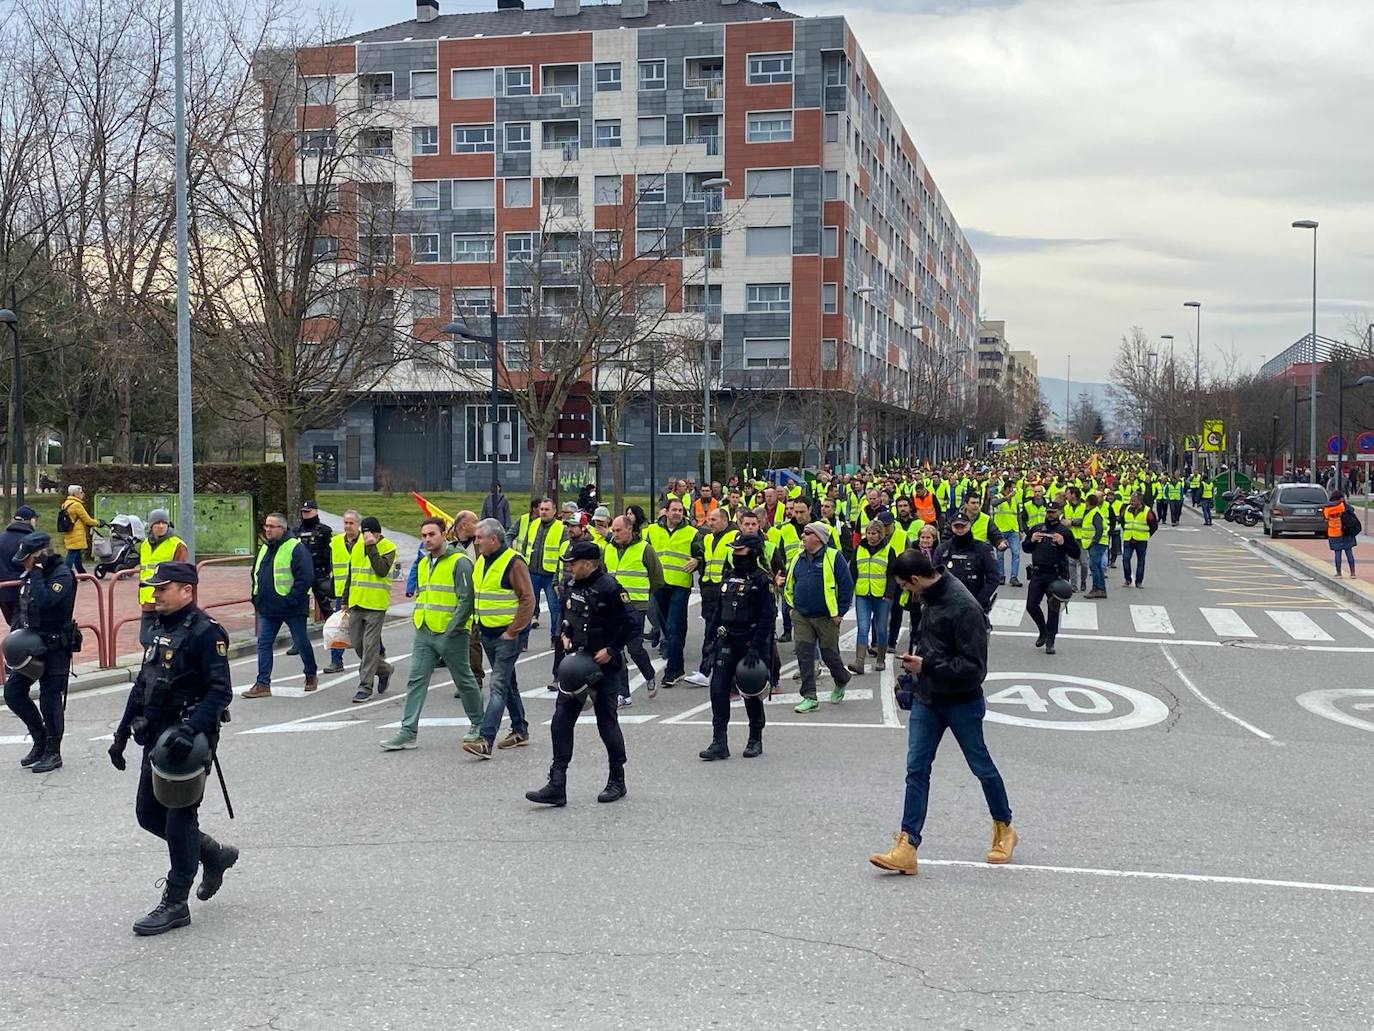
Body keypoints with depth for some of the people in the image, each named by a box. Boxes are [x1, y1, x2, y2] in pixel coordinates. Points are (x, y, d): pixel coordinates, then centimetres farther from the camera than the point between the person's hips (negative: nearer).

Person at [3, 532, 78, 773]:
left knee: (50, 699, -1)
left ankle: (53, 753, 13)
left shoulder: (62, 575, -16)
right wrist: (15, 633, 9)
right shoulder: (32, 574, 9)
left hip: (55, 647, -8)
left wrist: (36, 572, -23)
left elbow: (44, 600, -34)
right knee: (12, 691, 8)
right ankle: (39, 738, 24)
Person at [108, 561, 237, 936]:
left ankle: (175, 904, 9)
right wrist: (122, 733, 19)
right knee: (149, 814, 14)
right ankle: (215, 855, 33)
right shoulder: (161, 630, 13)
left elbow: (220, 691, -22)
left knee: (179, 819, -2)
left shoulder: (205, 633, -15)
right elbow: (142, 684, 20)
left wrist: (191, 730, -33)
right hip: (156, 737, 9)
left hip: (186, 741, -9)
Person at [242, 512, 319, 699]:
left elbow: (305, 578, -19)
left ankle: (311, 675, 27)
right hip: (268, 608, 7)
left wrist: (291, 600, -21)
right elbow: (255, 575, 24)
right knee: (264, 643, 2)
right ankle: (263, 684, 4)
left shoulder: (296, 548, -13)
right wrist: (257, 597, 12)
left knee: (301, 643, 7)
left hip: (292, 609, -7)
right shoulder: (264, 548, 12)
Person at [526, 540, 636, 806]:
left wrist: (611, 650, -18)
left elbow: (631, 624, -18)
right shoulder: (575, 587, 9)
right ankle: (557, 786, 1)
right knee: (561, 721, 1)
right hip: (575, 663, 8)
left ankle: (617, 781, 21)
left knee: (607, 722, 3)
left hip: (603, 666, -8)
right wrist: (564, 635, 10)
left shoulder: (609, 589, -16)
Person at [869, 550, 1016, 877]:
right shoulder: (930, 598, 2)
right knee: (916, 769, 1)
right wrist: (917, 658, 6)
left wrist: (926, 666, -23)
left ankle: (1004, 828, 34)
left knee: (981, 766, 12)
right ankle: (907, 847, 1)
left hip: (962, 702, -7)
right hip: (926, 700, 8)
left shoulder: (964, 607, -24)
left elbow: (974, 666, -24)